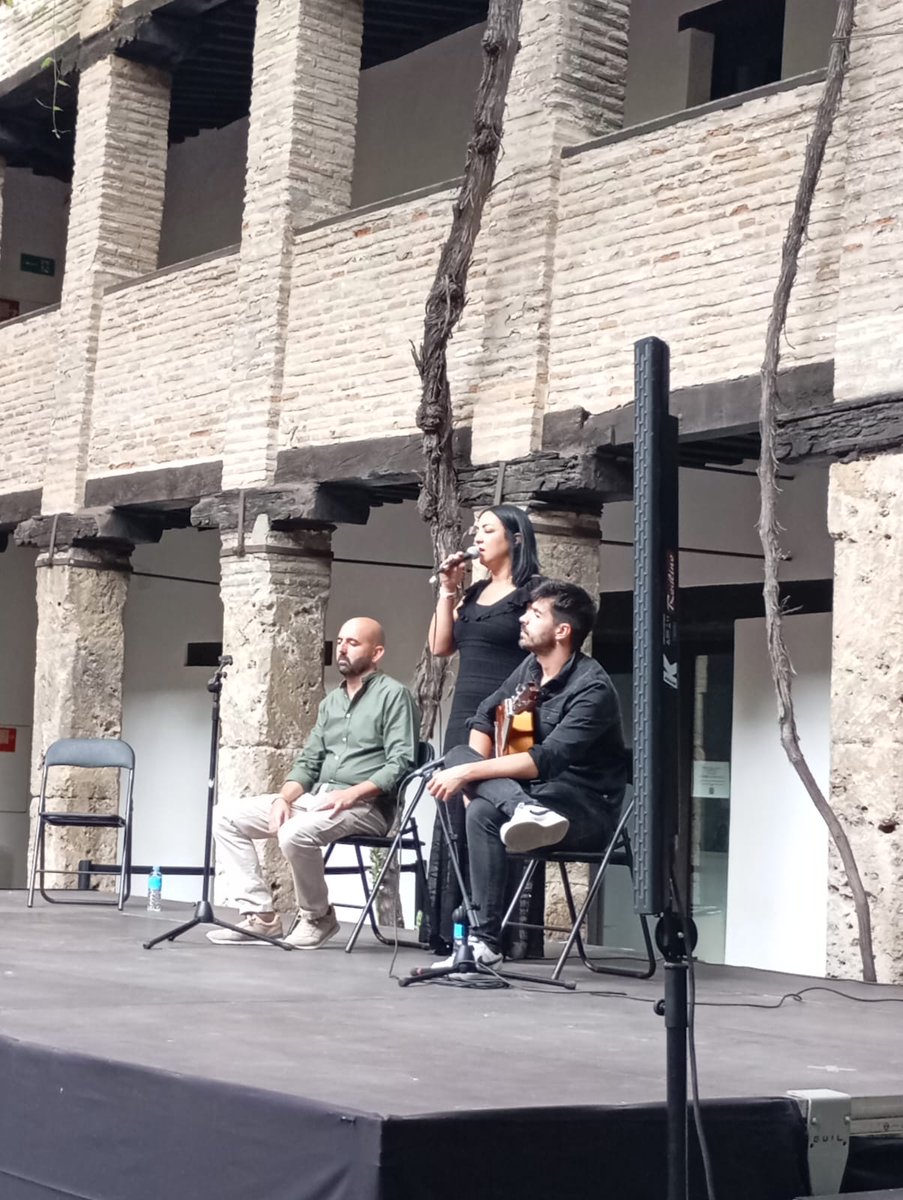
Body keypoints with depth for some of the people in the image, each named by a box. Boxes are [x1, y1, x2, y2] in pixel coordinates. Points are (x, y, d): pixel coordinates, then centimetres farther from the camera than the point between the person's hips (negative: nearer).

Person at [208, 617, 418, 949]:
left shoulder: (393, 694, -4)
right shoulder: (331, 701, 20)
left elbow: (400, 763, -14)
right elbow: (308, 762, 17)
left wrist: (352, 793, -24)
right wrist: (283, 798, -3)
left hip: (364, 806, -8)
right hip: (315, 799, 8)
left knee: (295, 833, -36)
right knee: (226, 817, 0)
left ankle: (317, 917, -10)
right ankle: (260, 916, -5)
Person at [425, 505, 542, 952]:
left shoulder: (532, 592, -2)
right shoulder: (474, 593, 19)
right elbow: (440, 646, 16)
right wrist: (447, 592, 9)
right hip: (464, 714, 7)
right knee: (455, 818, 5)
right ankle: (451, 930, 9)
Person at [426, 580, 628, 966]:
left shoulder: (592, 688, -19)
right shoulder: (531, 669, 5)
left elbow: (547, 760, -28)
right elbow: (485, 716, 18)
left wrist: (469, 774, -28)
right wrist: (476, 782, 3)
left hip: (587, 809, -8)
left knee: (484, 813, -29)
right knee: (457, 756, -14)